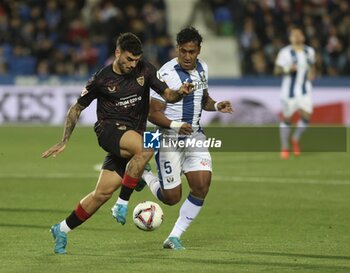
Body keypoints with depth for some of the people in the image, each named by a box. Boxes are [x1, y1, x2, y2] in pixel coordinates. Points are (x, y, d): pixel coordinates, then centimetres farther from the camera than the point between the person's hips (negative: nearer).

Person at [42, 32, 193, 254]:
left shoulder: (145, 71, 2)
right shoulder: (102, 79, -5)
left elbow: (167, 95, -4)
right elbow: (77, 109, 6)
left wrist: (180, 93, -27)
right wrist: (64, 142, 3)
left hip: (132, 139, 4)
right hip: (109, 130, -4)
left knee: (103, 192, 0)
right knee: (146, 147, -35)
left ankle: (62, 230, 16)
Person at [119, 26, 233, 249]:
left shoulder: (202, 68, 4)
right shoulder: (167, 74, -19)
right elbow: (153, 114, -17)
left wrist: (216, 105, 0)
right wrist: (175, 125, -33)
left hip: (195, 135, 6)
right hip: (169, 139, -6)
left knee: (202, 185, -11)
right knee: (172, 198, -4)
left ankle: (175, 237, 2)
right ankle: (144, 176, 28)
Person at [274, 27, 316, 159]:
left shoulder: (309, 51, 8)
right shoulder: (285, 52, -8)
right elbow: (277, 70, -7)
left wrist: (312, 73, 4)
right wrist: (288, 70, -24)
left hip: (305, 90, 3)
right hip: (289, 89, -3)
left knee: (306, 116, -11)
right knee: (287, 118, 3)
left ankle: (295, 139, 14)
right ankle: (284, 147, 17)